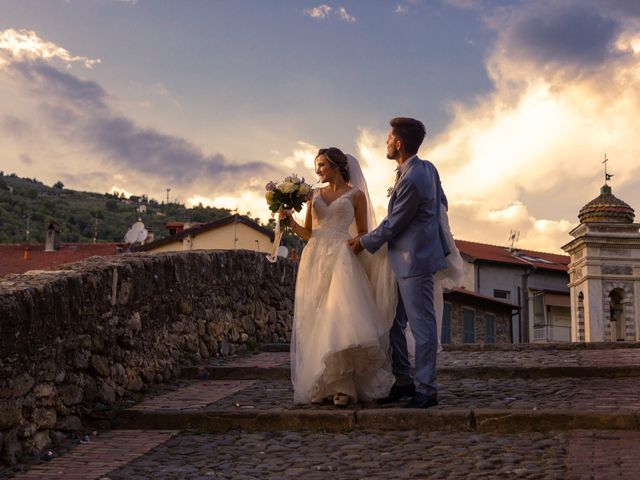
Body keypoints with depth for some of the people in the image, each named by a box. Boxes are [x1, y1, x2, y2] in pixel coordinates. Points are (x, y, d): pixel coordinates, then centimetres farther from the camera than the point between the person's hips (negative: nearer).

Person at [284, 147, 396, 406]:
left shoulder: (356, 195, 7)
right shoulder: (314, 195, 17)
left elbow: (363, 234, 9)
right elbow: (308, 233, 16)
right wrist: (291, 221, -1)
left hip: (342, 259, -4)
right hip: (315, 260, 4)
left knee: (341, 317, -17)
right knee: (315, 323, -1)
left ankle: (343, 386, -15)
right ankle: (320, 385, 2)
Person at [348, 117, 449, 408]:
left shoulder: (411, 181, -22)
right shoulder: (428, 168, 8)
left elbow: (393, 225, -14)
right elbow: (442, 204, 19)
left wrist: (364, 242, -1)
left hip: (414, 260, -10)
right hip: (404, 259, 10)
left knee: (421, 325, -3)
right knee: (393, 323, 13)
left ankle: (426, 389, 4)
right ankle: (403, 382, 21)